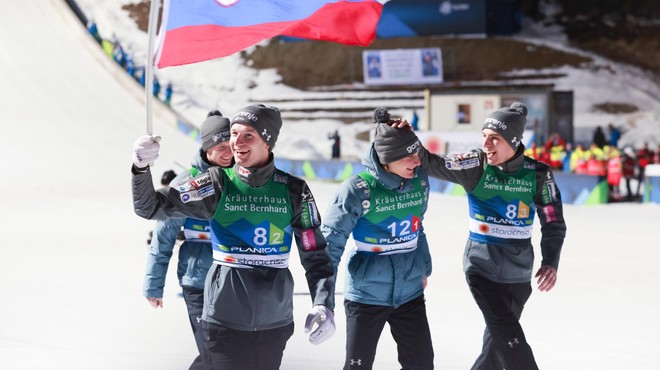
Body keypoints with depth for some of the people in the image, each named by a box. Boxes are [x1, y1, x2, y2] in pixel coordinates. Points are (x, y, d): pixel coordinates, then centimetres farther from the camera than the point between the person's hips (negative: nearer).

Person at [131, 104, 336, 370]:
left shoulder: (293, 191, 0)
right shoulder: (218, 184, -4)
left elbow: (315, 255, 3)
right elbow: (151, 207, -4)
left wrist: (323, 306, -10)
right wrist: (141, 168, -22)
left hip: (275, 321, 2)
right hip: (227, 319, -2)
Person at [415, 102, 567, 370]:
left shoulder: (537, 174, -7)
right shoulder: (476, 165, -10)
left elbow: (553, 222, -2)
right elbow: (430, 163, -14)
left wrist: (550, 262, -15)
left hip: (518, 272, 3)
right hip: (482, 265, -3)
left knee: (498, 341, 16)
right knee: (509, 338, -13)